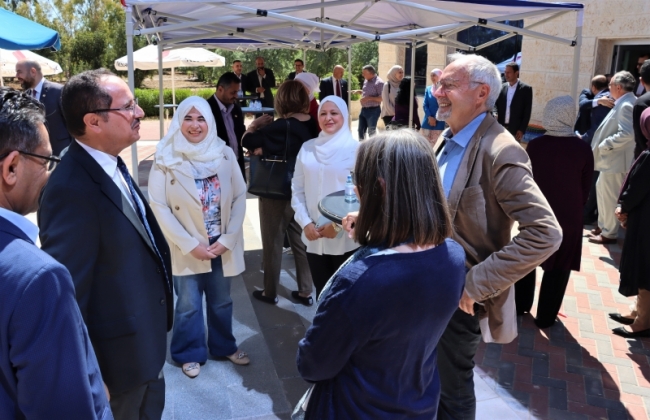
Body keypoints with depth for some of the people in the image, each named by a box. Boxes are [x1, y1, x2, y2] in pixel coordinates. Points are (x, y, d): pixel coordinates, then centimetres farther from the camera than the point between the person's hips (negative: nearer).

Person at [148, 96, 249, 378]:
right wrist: (190, 245, -15)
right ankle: (190, 354, 30)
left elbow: (240, 197, -2)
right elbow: (158, 206, -12)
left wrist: (228, 239, -10)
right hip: (187, 248, -2)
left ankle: (224, 346, 38)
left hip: (222, 245, 3)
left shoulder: (225, 154, -3)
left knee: (221, 301, 17)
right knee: (188, 305, 8)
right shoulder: (166, 159, -10)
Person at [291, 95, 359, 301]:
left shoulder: (355, 149, -6)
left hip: (346, 238, -3)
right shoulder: (307, 148, 5)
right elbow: (297, 189, 6)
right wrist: (305, 223, -5)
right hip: (314, 237, 3)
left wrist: (338, 225, -12)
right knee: (321, 292, 13)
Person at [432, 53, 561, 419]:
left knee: (452, 390, 11)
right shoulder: (449, 138, 5)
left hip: (457, 295, -8)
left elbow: (546, 233, -29)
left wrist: (478, 283, -26)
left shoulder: (499, 151, -23)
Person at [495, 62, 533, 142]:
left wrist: (522, 130, -11)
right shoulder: (502, 87, 8)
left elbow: (527, 112, -5)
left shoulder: (526, 89, -3)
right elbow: (497, 106, 10)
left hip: (516, 130, -4)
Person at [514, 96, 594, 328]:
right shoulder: (583, 148, -13)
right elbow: (586, 187, -2)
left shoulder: (534, 145, -11)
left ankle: (521, 303, 32)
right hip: (569, 216, -1)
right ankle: (545, 316, 19)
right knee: (558, 267, 11)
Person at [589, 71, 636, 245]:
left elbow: (627, 134, -29)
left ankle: (609, 234, 12)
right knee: (601, 190, 20)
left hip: (615, 160, -10)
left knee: (609, 197, 0)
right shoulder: (623, 103, 11)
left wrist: (604, 145, -22)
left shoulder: (626, 105, -20)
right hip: (610, 159, 10)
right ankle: (602, 226, 32)